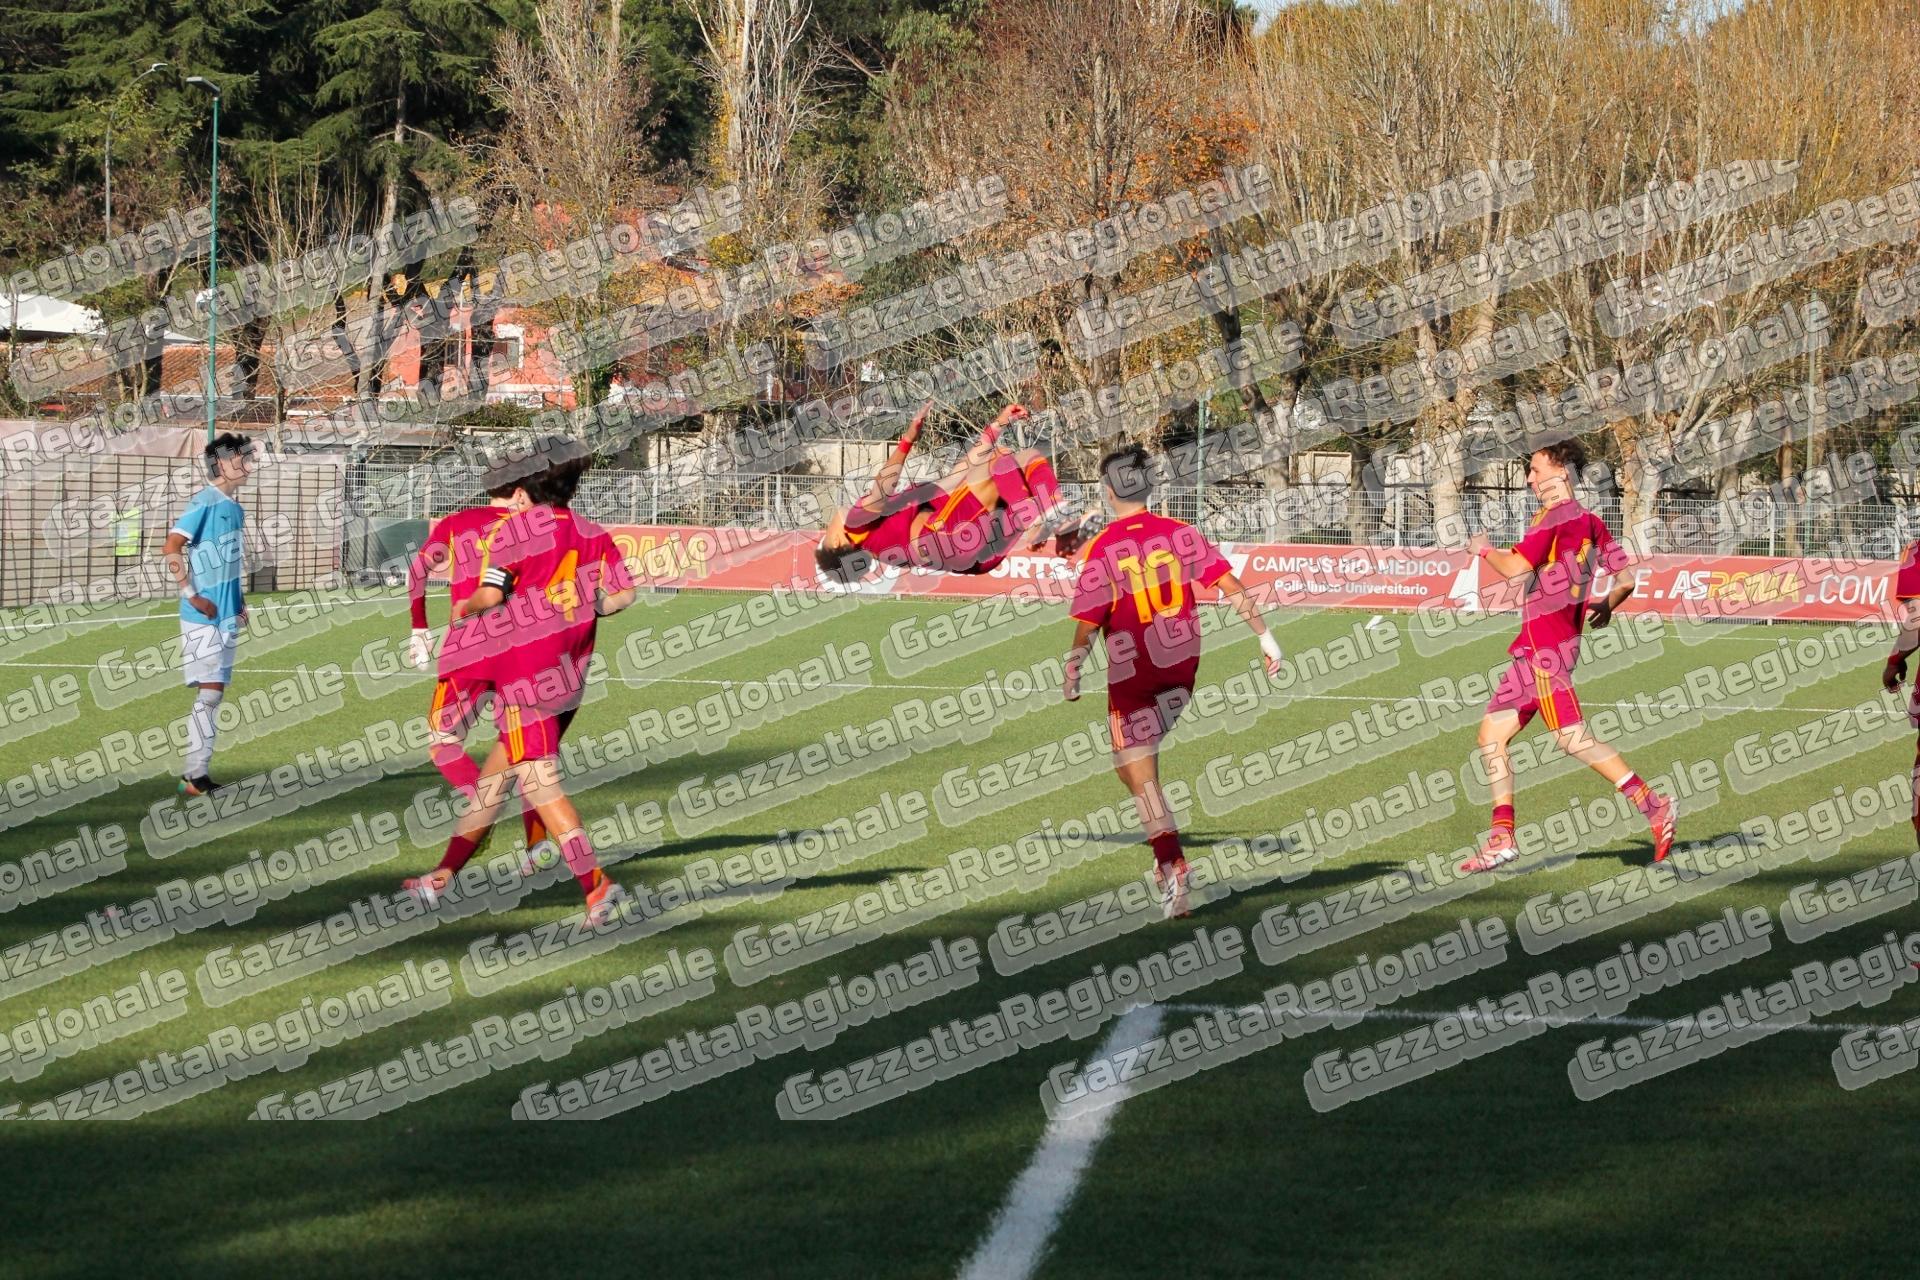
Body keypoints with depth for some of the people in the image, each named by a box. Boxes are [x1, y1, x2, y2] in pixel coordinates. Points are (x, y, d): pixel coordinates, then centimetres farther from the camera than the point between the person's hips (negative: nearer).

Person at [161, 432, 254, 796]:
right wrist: (192, 595, -19)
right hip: (205, 617, -9)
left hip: (227, 616, 9)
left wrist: (240, 601, 15)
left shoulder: (234, 507, 14)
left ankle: (200, 773, 15)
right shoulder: (206, 503, -13)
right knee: (209, 692, -9)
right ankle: (195, 776, -5)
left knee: (214, 694, 10)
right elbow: (171, 548, -20)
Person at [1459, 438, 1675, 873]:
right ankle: (1501, 840, 6)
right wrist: (1606, 605, 33)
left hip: (1546, 646, -10)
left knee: (1573, 738, -15)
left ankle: (1653, 805, -14)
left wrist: (1483, 548, 1)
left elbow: (1514, 568, -18)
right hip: (1534, 650, 10)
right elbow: (1627, 575, 16)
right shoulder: (1589, 521, 15)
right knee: (1492, 735, 9)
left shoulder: (1556, 516, -11)